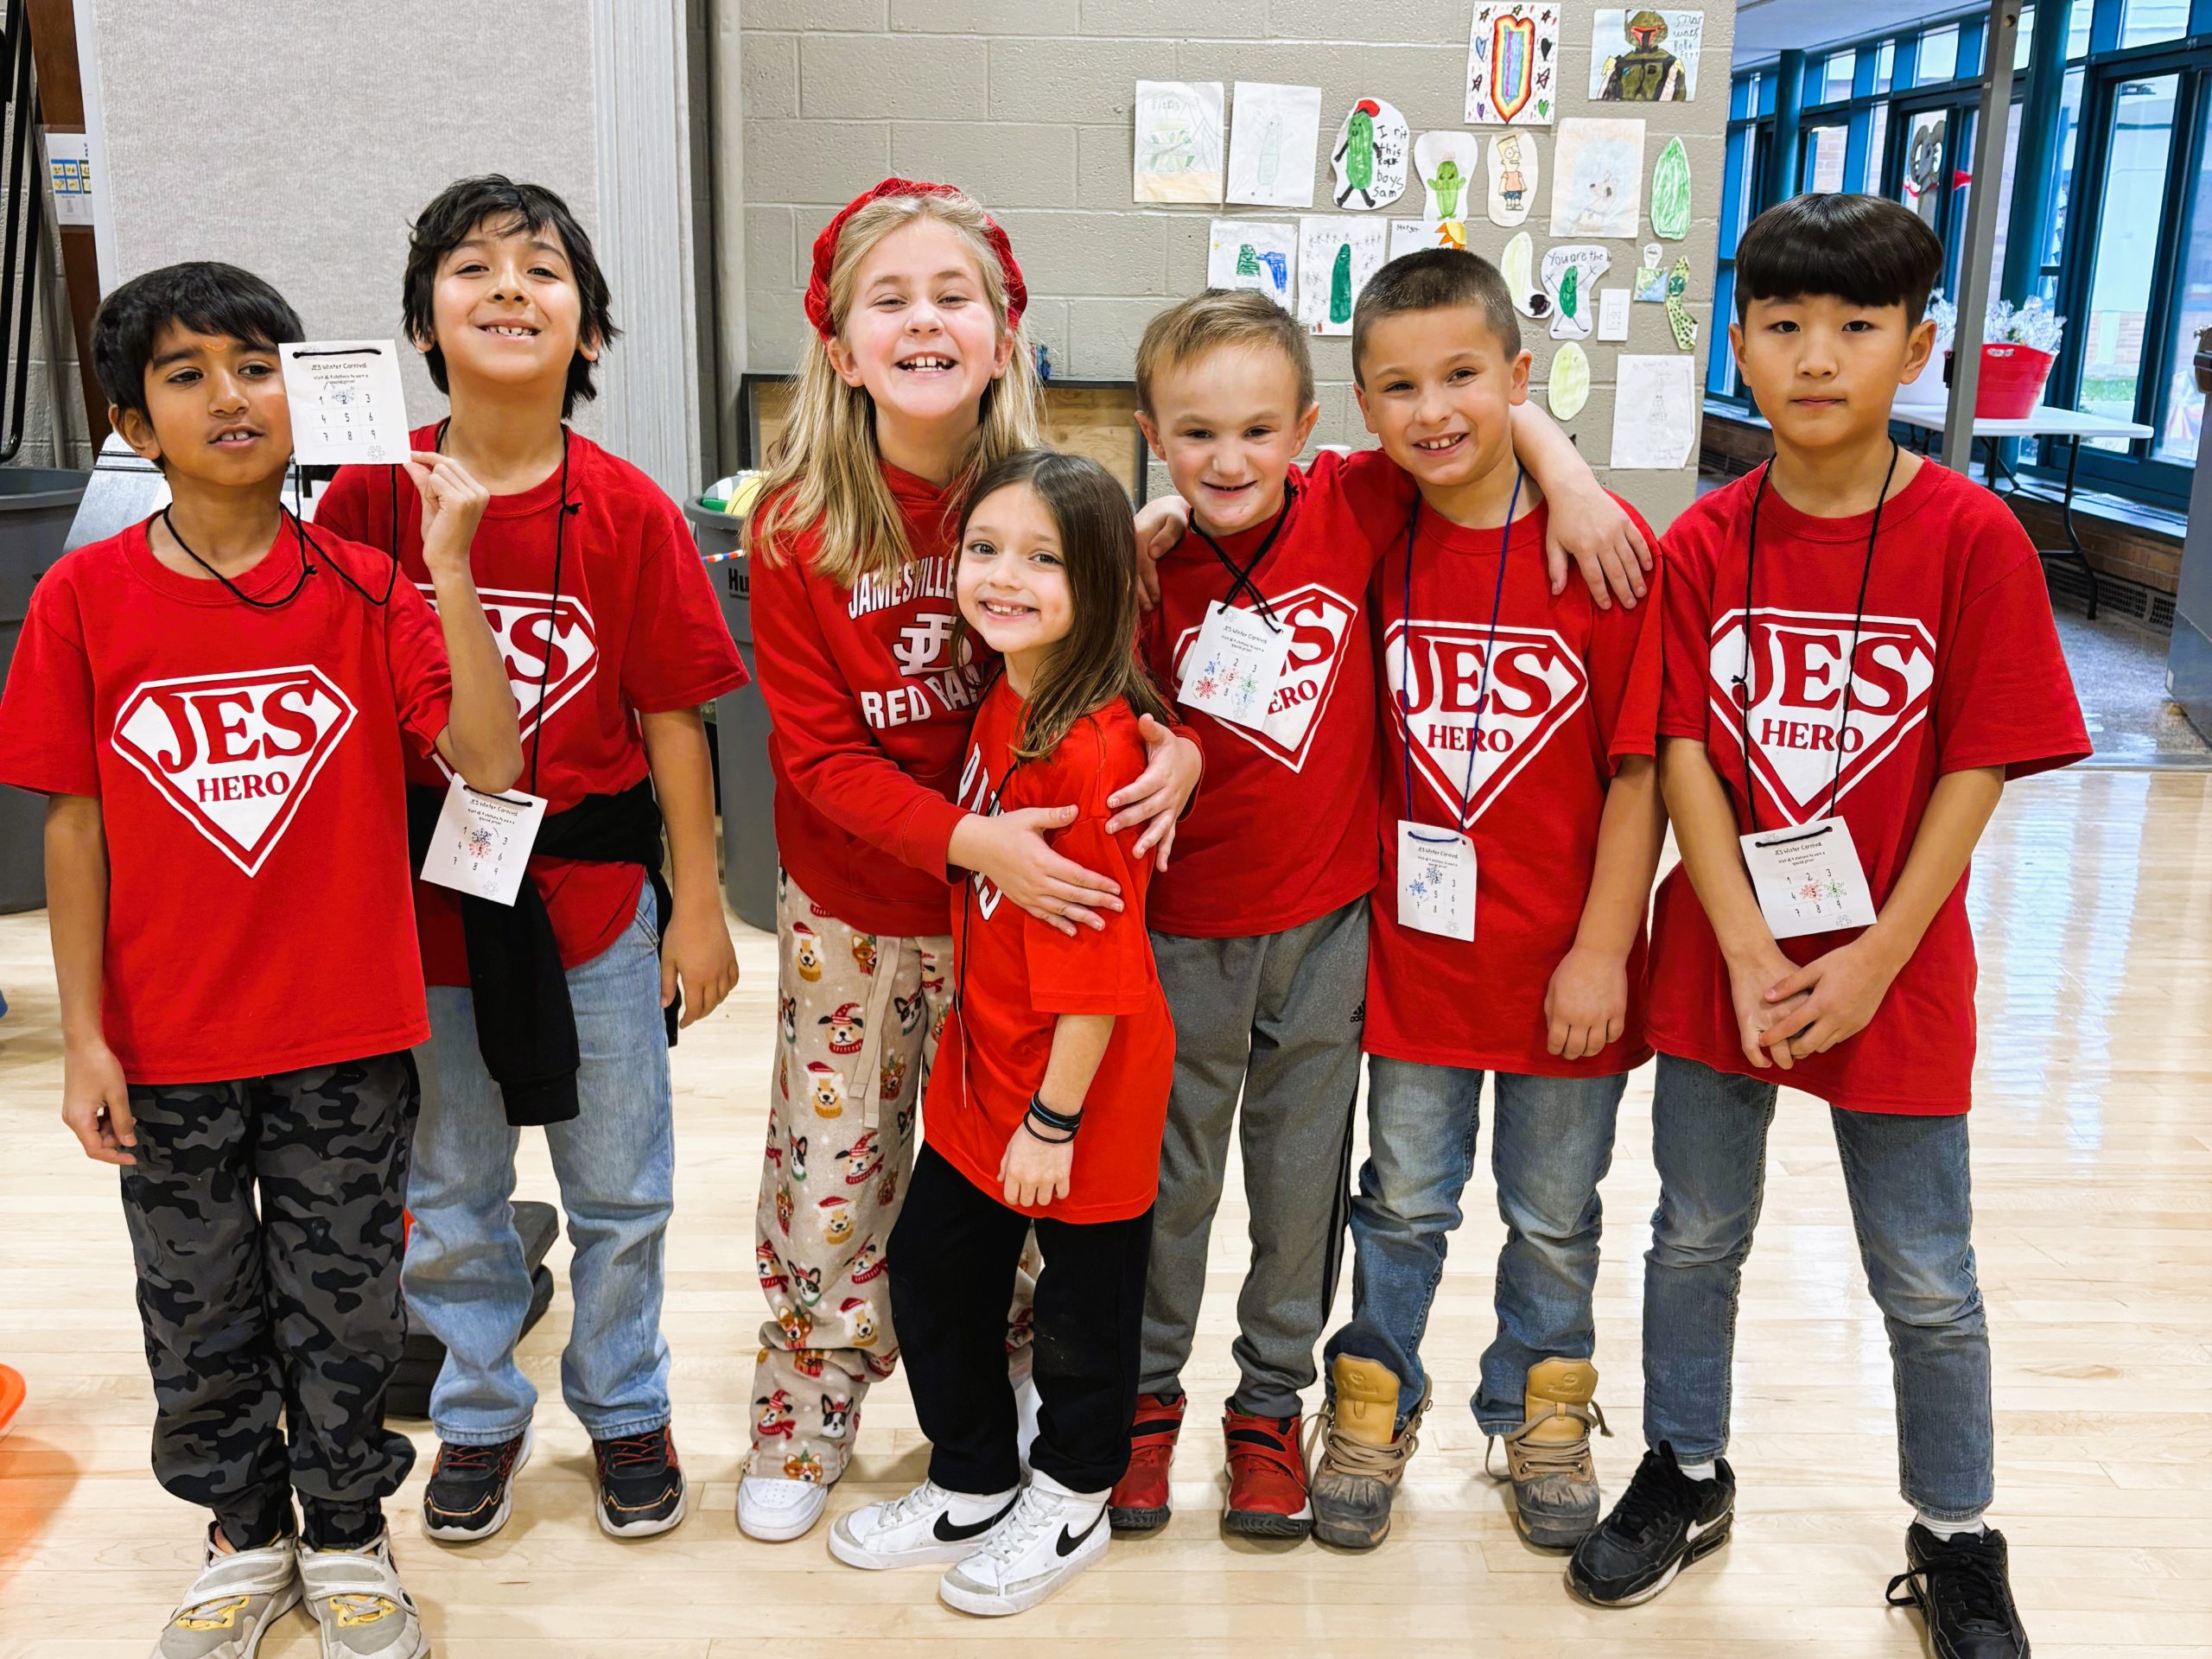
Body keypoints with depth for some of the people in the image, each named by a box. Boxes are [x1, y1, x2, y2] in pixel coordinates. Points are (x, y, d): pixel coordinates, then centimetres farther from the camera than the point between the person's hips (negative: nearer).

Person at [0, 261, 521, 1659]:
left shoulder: (364, 588, -7)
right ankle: (247, 1535, 42)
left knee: (343, 1306, 15)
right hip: (170, 1051, 1)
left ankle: (347, 1533, 38)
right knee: (199, 1314, 18)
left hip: (345, 1039, -1)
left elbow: (491, 761, -17)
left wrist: (450, 569, -25)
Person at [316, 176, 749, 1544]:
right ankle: (481, 1414, 39)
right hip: (424, 902, 1)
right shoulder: (368, 497, -6)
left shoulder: (630, 513, -9)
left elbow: (671, 717, -5)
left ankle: (626, 1408, 37)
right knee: (447, 1198, 17)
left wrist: (700, 902, -2)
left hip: (595, 897, -1)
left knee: (621, 1192, 14)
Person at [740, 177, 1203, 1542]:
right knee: (831, 1181, 12)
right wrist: (965, 839, -29)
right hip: (853, 912, 0)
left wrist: (1178, 742, -24)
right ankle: (807, 1424, 38)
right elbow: (821, 754, -14)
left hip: (1025, 908, 1)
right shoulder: (799, 525, -13)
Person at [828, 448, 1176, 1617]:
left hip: (1077, 1084, -8)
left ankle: (1070, 1502, 38)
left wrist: (1052, 1118, -18)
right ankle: (974, 1486, 40)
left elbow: (1096, 963, -24)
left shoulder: (1092, 749, -26)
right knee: (932, 1268, 19)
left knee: (1080, 1301, 13)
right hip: (983, 1066, 9)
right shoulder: (1004, 700, 0)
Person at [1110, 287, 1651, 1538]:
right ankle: (1150, 1390, 36)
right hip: (1187, 928, 0)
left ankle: (1272, 1401, 34)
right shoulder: (1148, 567, -9)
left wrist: (1573, 481, -14)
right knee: (1168, 1175, 15)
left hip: (1328, 920, 0)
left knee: (1303, 1180, 14)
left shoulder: (1352, 508, -10)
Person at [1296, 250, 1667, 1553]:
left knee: (1555, 1215, 18)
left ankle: (1544, 1410, 41)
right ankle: (1376, 1403, 38)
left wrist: (1602, 952, -11)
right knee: (1405, 1201, 17)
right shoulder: (1377, 537, -4)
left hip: (1564, 957, -2)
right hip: (1416, 944, 2)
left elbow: (1641, 769, -12)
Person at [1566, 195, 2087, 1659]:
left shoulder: (1972, 537, -9)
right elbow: (1683, 756, -7)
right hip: (1720, 964, 2)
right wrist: (1750, 955, -14)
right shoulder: (1705, 544, -3)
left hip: (1894, 971, -2)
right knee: (1698, 1236, 16)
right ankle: (1686, 1479, 37)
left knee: (1927, 1279, 12)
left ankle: (1956, 1540, 33)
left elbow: (1975, 770, -10)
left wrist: (1875, 964, -13)